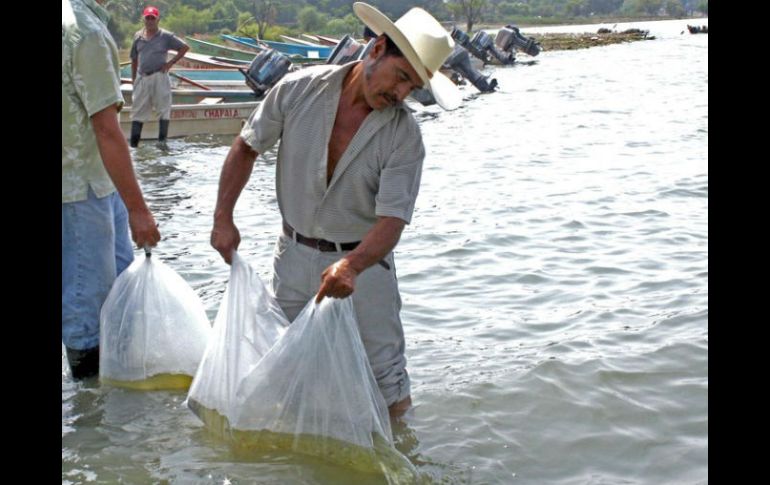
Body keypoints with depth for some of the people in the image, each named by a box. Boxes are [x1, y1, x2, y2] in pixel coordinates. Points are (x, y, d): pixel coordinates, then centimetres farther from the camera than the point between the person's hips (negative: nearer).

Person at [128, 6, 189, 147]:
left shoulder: (166, 36, 0)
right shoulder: (138, 36, 10)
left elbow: (185, 47, 2)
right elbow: (134, 59, 16)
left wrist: (170, 63, -4)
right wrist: (133, 79, 12)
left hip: (159, 77, -3)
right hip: (142, 78, 3)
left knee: (164, 110, -2)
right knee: (138, 111, 3)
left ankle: (162, 141, 4)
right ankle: (133, 145, 6)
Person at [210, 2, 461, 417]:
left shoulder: (404, 135, -17)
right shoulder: (299, 90, -11)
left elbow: (391, 222, -22)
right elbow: (246, 148, 1)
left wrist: (351, 266, -41)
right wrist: (223, 218, -4)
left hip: (361, 263, -2)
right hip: (294, 257, 3)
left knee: (387, 391, 0)